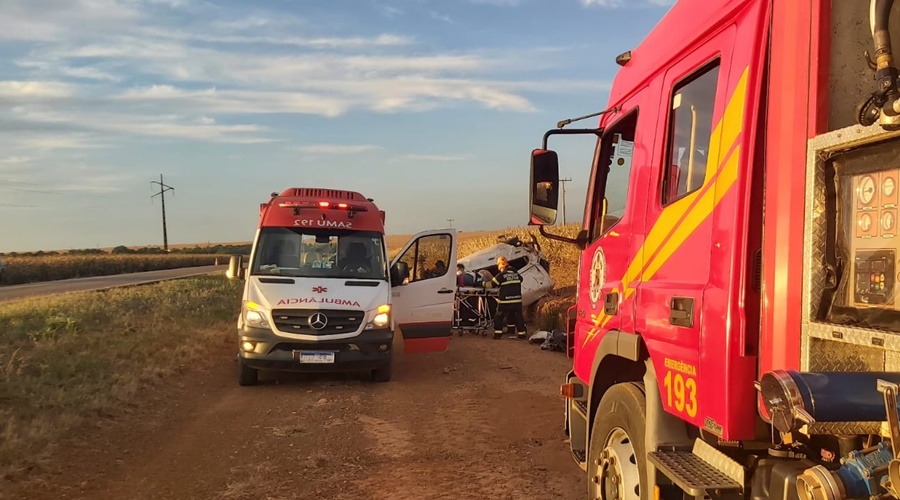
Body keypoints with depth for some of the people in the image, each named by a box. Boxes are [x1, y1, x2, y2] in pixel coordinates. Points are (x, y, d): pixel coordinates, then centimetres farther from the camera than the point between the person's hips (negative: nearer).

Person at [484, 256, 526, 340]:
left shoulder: (501, 275, -10)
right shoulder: (516, 273, 7)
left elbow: (491, 284, -7)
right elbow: (520, 280, 27)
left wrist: (484, 284, 10)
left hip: (505, 301, -5)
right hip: (517, 301, 5)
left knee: (498, 317, 7)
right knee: (518, 317, 11)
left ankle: (497, 334, 2)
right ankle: (521, 334, 10)